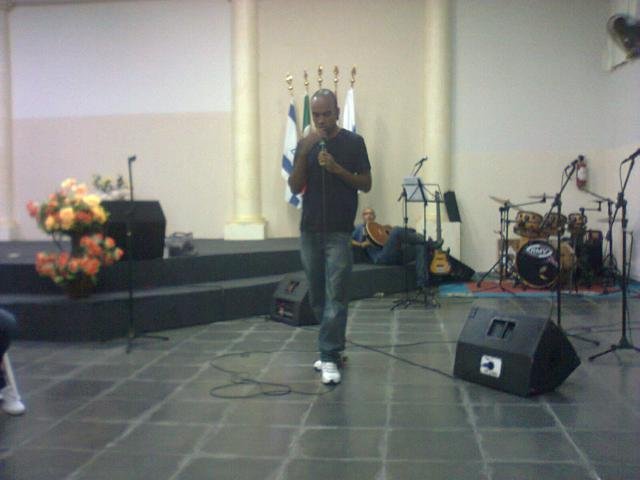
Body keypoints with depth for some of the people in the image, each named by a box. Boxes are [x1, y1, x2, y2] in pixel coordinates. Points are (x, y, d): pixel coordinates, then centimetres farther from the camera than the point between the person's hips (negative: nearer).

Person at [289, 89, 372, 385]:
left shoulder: (353, 142, -1)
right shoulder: (306, 144, 8)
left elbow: (366, 184, -2)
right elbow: (295, 187, 1)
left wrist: (336, 168, -16)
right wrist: (304, 153, -12)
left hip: (339, 232, -4)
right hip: (309, 230, 4)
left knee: (335, 296, -6)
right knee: (317, 296, 11)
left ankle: (329, 358, -3)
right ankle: (333, 348, 26)